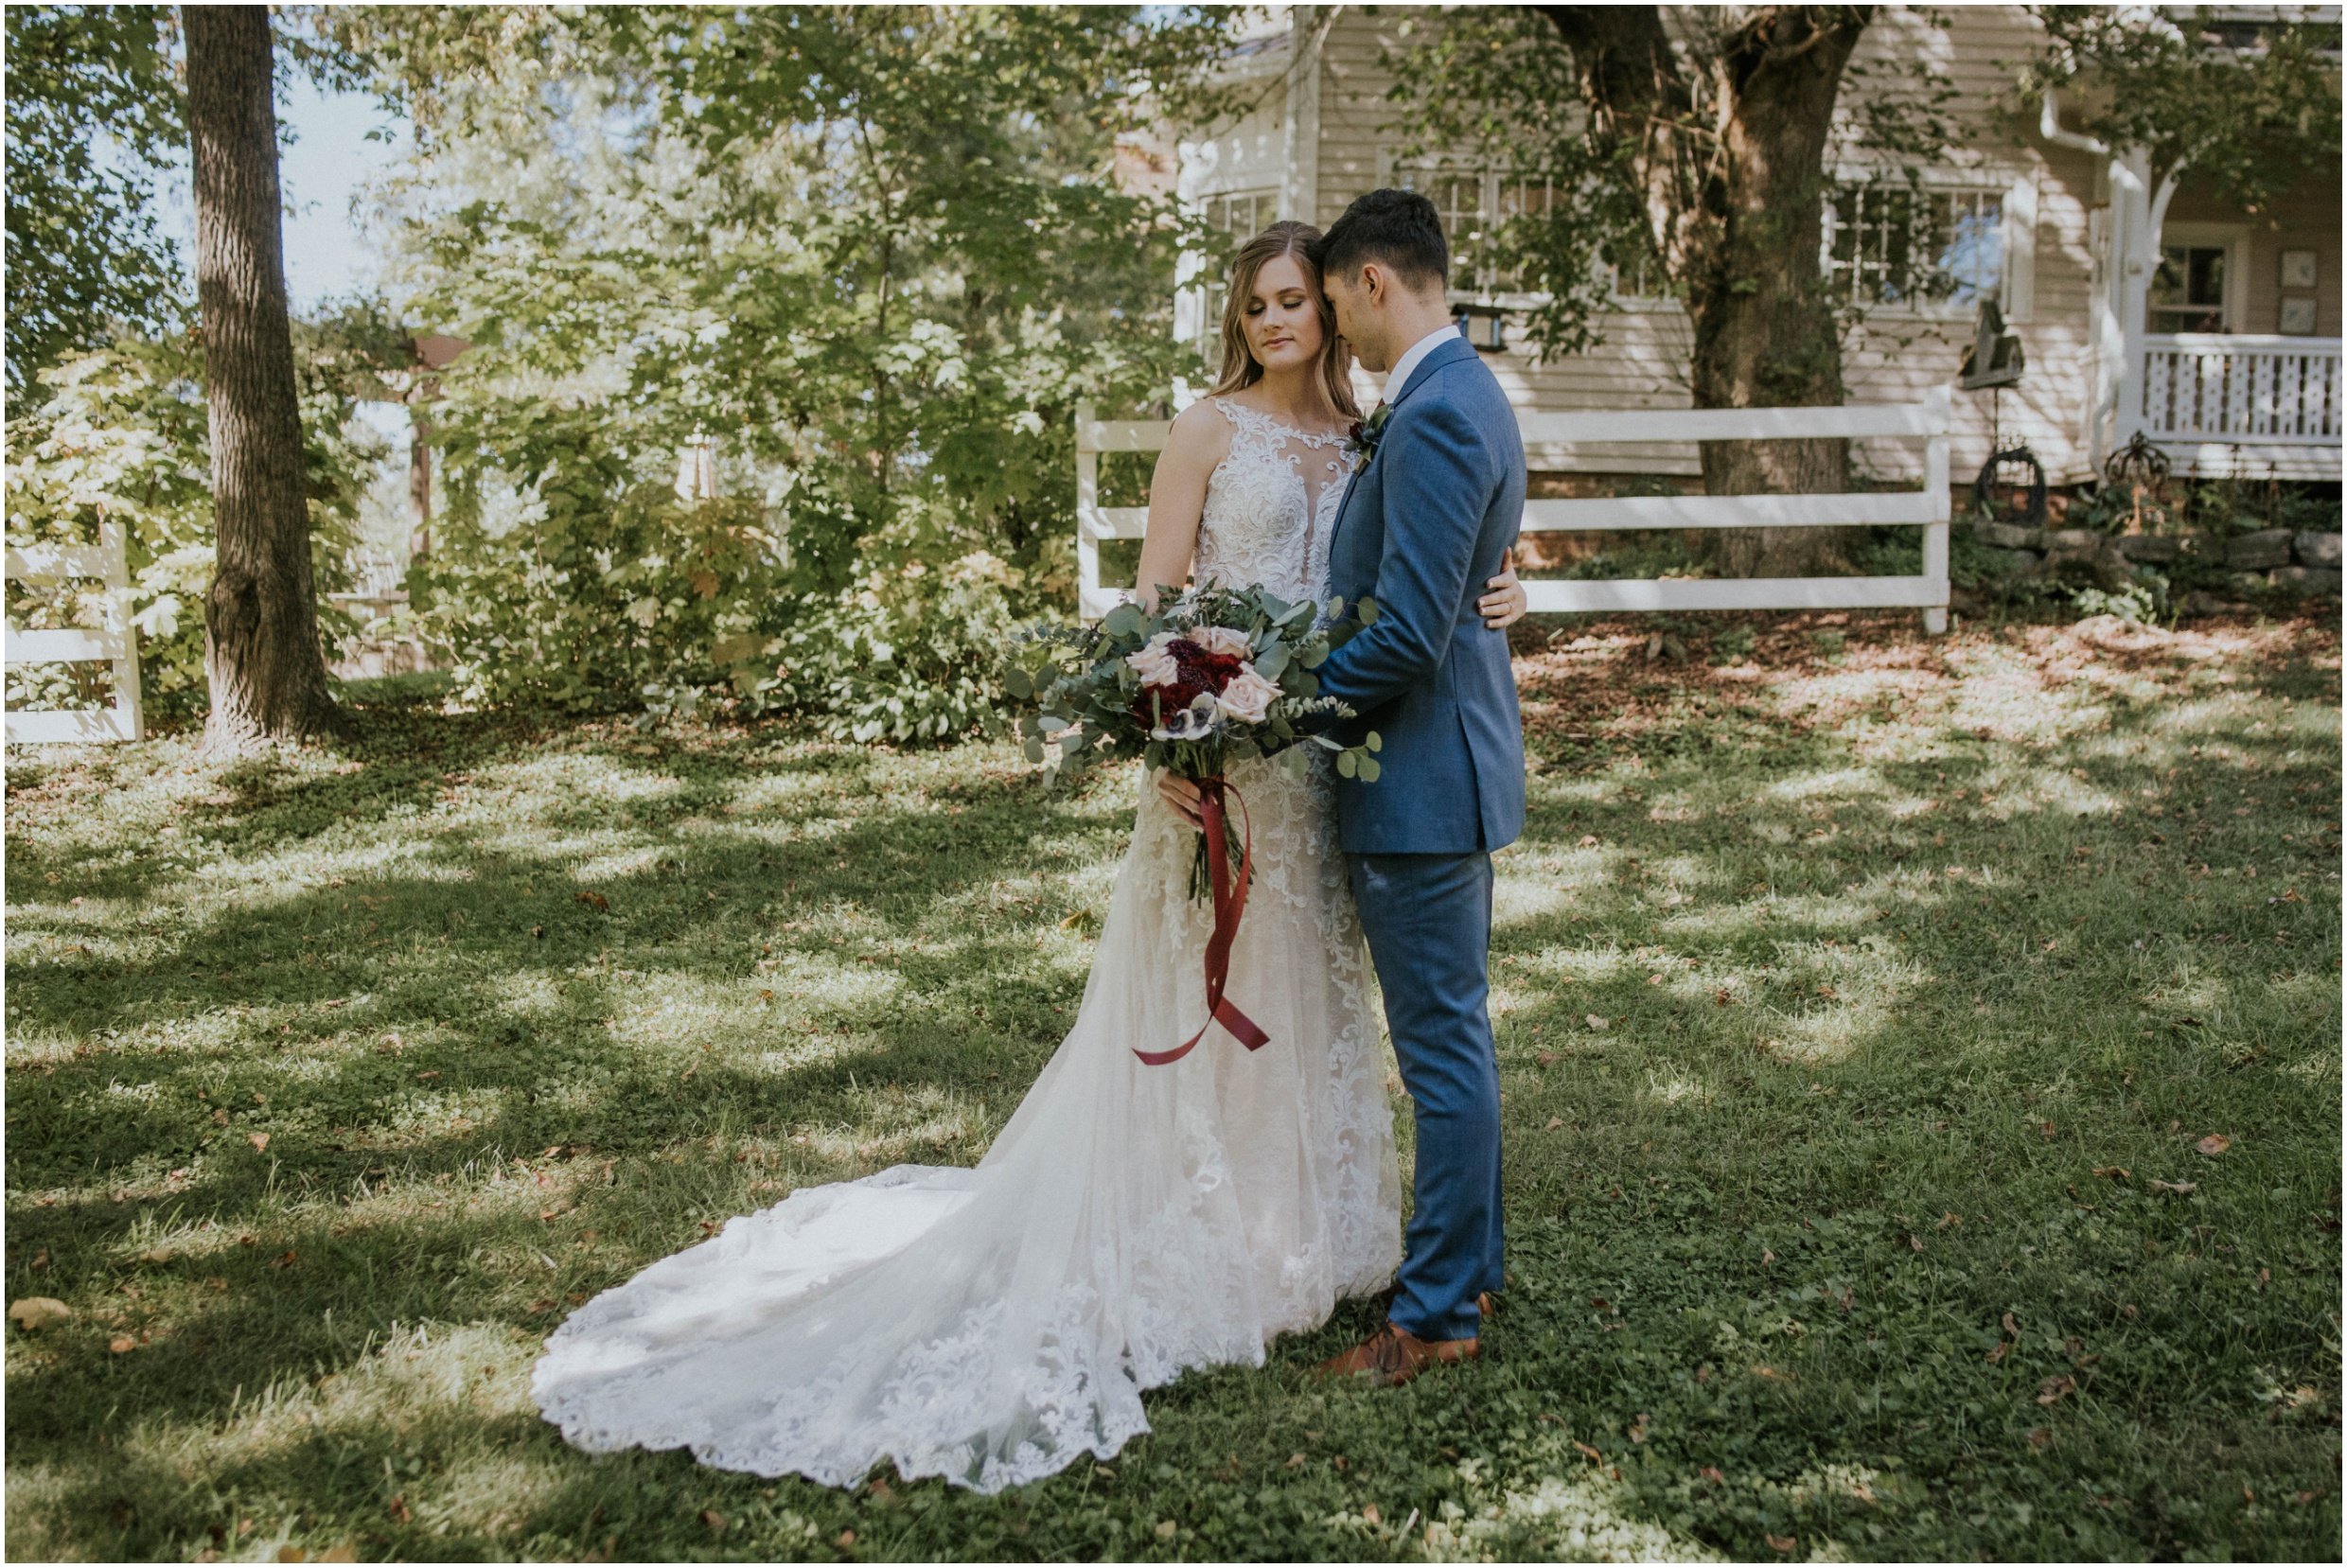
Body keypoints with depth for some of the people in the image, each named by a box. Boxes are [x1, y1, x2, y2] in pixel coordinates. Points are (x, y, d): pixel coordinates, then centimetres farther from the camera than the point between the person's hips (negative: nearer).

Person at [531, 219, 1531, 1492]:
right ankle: (1192, 1240, 14)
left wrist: (1483, 597, -5)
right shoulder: (1207, 429, -3)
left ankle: (1290, 1229, 30)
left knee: (1302, 990, 14)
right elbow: (1157, 594, -7)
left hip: (1327, 751, 6)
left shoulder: (1358, 439, 13)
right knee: (1202, 989, 1)